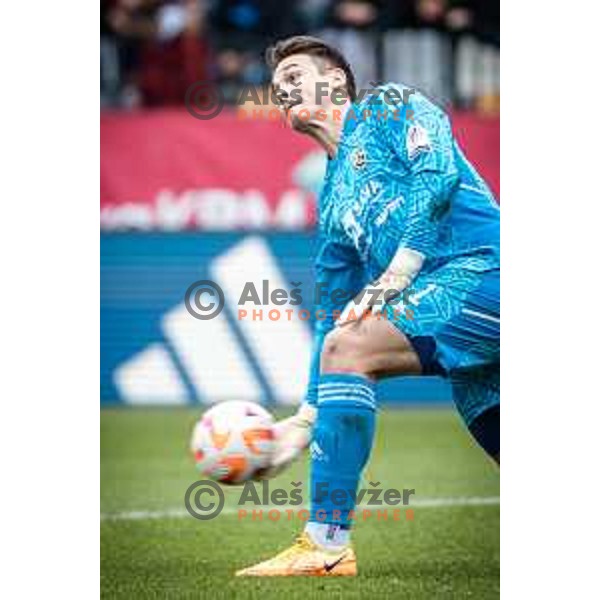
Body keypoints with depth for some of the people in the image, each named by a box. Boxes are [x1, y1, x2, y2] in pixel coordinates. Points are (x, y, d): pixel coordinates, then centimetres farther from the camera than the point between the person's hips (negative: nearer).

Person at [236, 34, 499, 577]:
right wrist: (304, 422, 18)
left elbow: (438, 174, -10)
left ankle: (327, 545, -22)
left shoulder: (386, 107, 9)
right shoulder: (331, 204, 27)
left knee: (346, 347, -20)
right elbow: (335, 317, 26)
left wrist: (397, 274, -17)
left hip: (480, 267, -8)